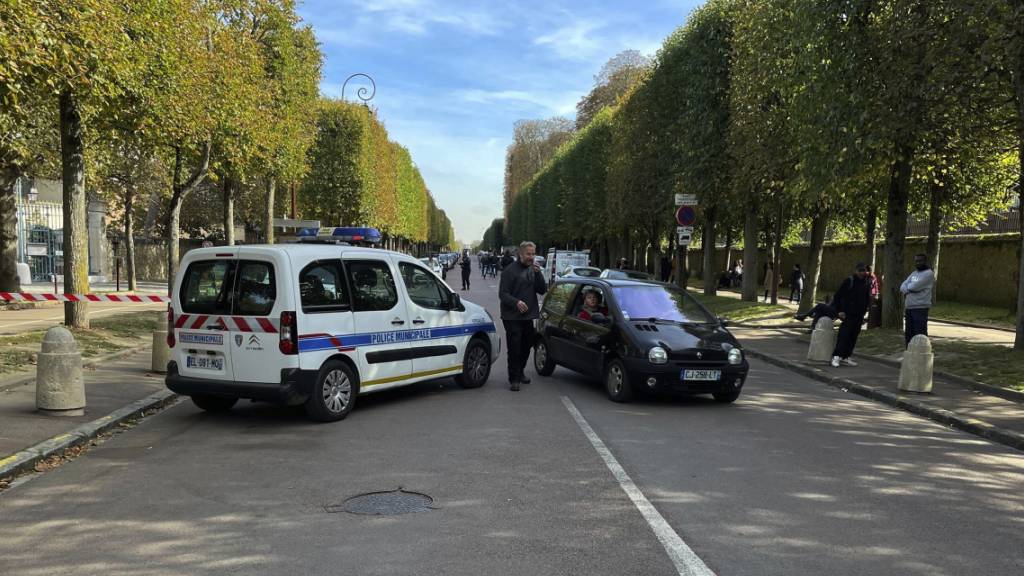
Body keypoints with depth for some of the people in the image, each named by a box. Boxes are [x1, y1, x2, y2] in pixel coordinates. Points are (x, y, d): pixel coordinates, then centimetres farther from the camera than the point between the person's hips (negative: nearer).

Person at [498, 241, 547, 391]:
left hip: (528, 316, 7)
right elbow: (502, 293, -12)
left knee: (526, 346, 17)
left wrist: (538, 273, -9)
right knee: (514, 348, -6)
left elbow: (542, 290, 5)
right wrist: (516, 302, -29)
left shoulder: (533, 270, 11)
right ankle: (514, 379, 3)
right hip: (512, 317, -7)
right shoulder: (510, 270, -9)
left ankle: (520, 372, 36)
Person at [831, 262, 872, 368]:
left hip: (859, 316, 6)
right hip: (848, 314, -6)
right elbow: (837, 296, -6)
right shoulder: (849, 281, -6)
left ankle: (845, 357, 13)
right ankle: (836, 356, -14)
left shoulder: (867, 284, 11)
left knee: (853, 337, 6)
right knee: (844, 335, -14)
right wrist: (839, 311, -10)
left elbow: (867, 300, 21)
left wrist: (863, 313, 14)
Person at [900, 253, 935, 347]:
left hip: (920, 308, -8)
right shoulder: (913, 273, 21)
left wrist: (907, 288, 6)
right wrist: (910, 289, -9)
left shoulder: (928, 273, -5)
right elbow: (902, 286, 11)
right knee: (909, 334, 11)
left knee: (920, 335, -9)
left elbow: (914, 286, -15)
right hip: (909, 307, 8)